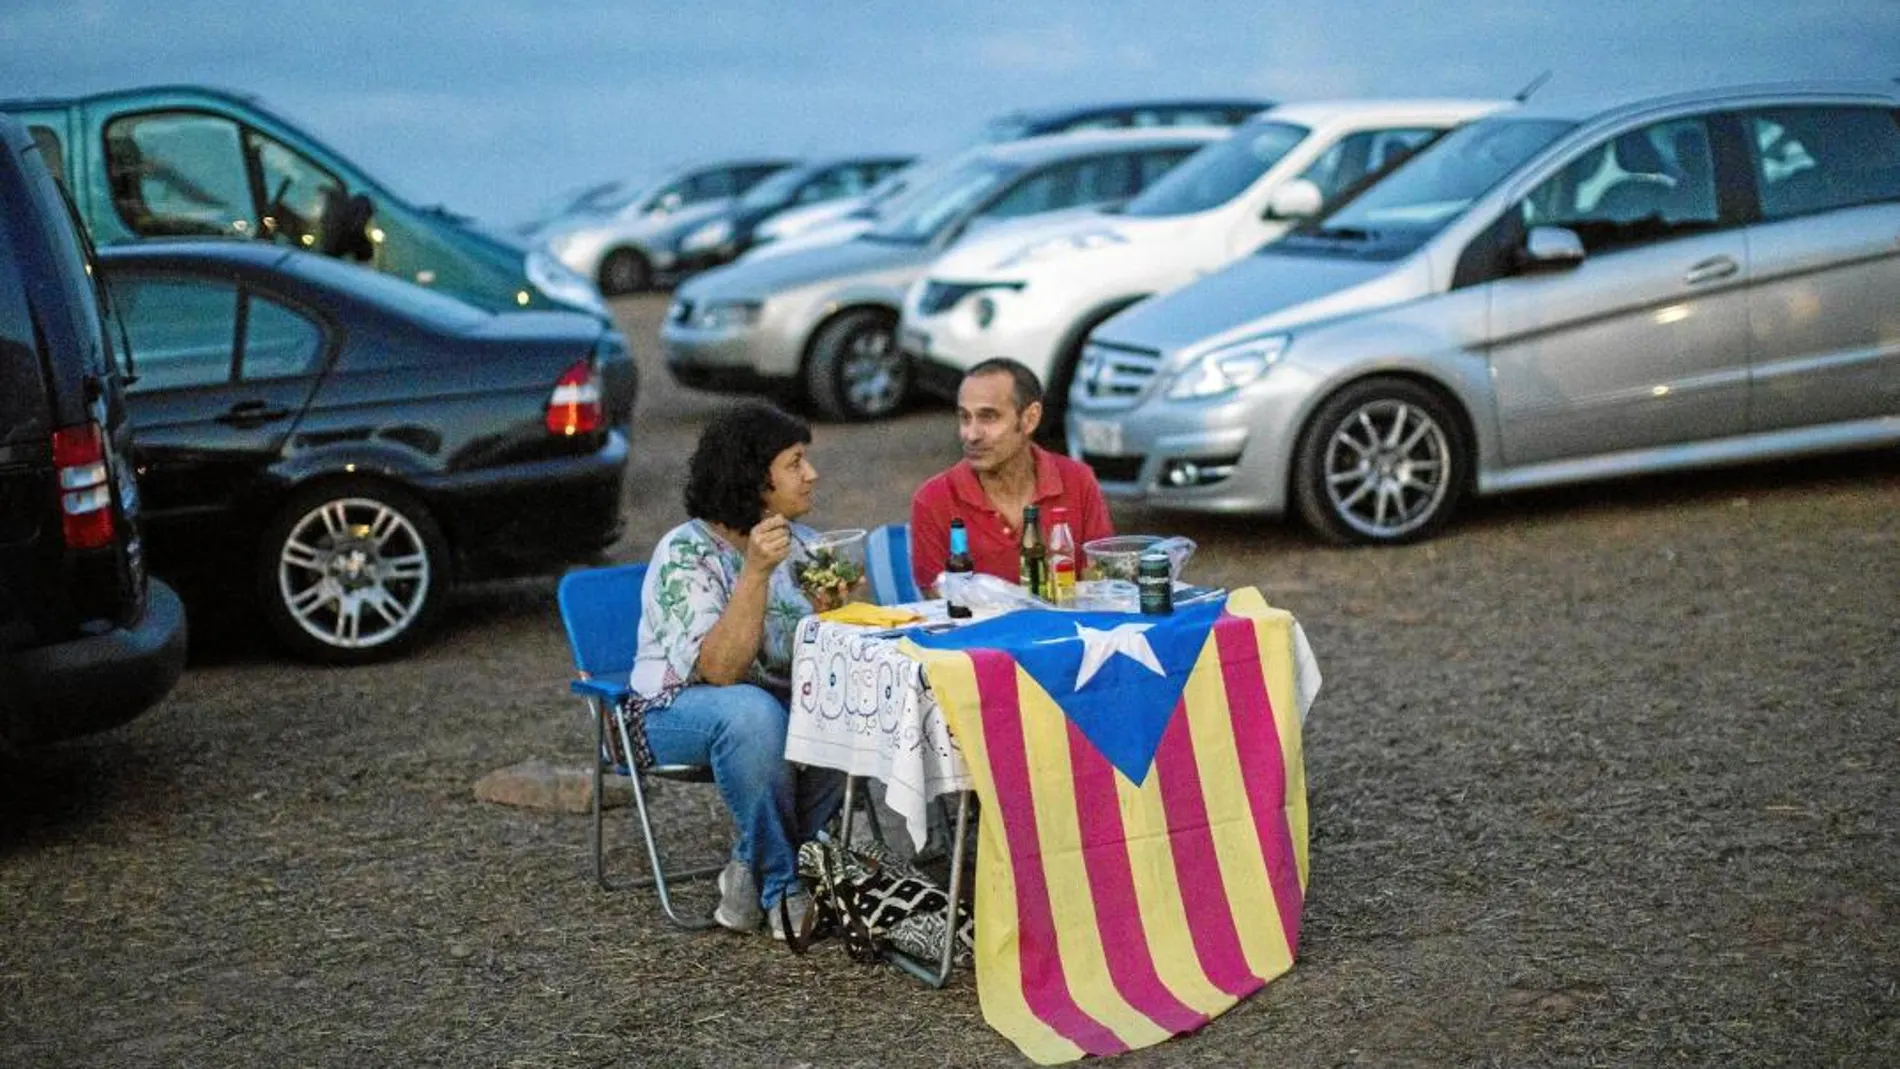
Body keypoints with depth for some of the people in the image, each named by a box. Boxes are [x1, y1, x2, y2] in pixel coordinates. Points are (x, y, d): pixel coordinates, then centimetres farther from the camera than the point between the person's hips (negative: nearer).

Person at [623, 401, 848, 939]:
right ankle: (781, 885, -18)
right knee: (752, 712, -39)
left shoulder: (799, 543, 2)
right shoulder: (685, 552, -17)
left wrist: (829, 612, -19)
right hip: (677, 710, -6)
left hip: (778, 704, 6)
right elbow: (720, 670, -29)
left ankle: (755, 869, -9)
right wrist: (756, 572, -35)